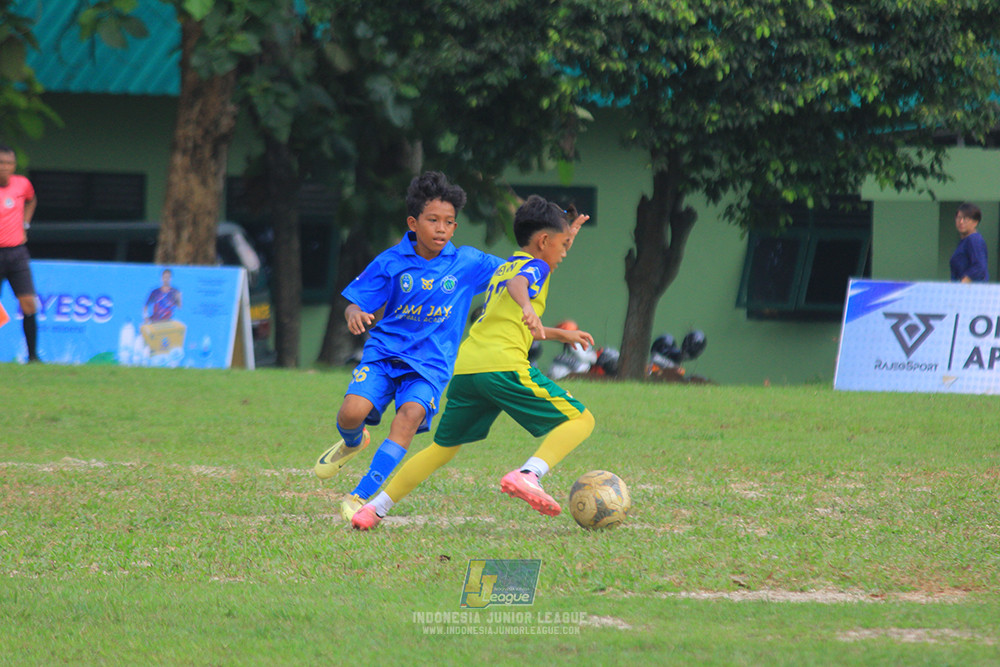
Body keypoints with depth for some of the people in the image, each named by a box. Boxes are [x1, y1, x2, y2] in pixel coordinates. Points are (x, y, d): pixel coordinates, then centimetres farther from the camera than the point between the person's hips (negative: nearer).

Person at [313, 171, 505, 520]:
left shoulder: (468, 263, 1)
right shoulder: (391, 262, -1)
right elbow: (356, 303, 3)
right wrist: (354, 313, -22)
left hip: (430, 363, 0)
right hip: (384, 351, 0)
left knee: (410, 415, -28)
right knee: (352, 412, -21)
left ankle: (361, 497, -23)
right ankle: (353, 443, 20)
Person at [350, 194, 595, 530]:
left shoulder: (502, 268, 30)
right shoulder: (534, 266, 5)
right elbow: (519, 285, -19)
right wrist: (528, 308, -37)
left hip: (464, 366, 8)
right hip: (504, 364, -8)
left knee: (443, 447, 20)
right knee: (581, 420, -3)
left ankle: (376, 507, 12)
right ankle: (528, 474, -26)